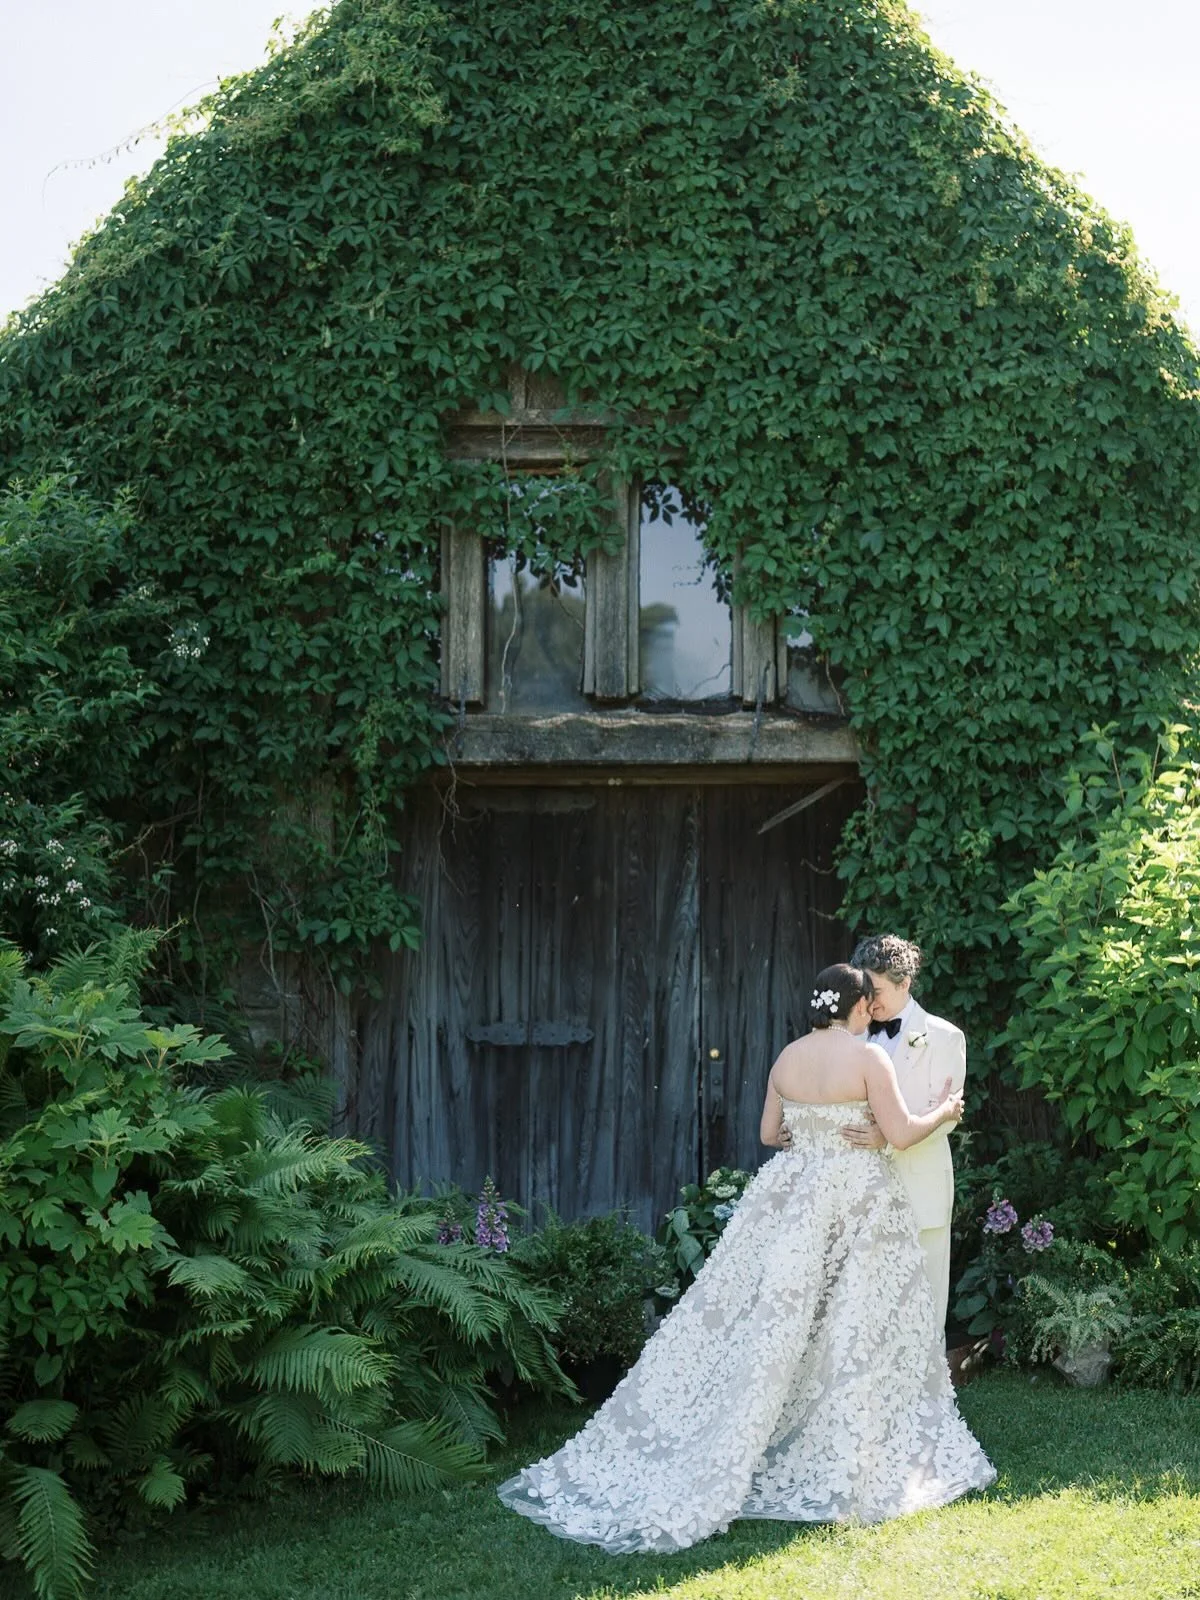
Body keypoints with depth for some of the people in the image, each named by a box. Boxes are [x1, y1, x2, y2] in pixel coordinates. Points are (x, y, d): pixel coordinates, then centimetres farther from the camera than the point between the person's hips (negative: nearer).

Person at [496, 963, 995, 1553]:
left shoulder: (787, 1057, 6)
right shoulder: (867, 1057, -10)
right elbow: (900, 1133, -9)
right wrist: (945, 1111, 9)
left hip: (789, 1195, 5)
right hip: (855, 1201, -5)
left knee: (764, 1325, 6)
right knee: (853, 1329, 5)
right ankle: (845, 1470, 12)